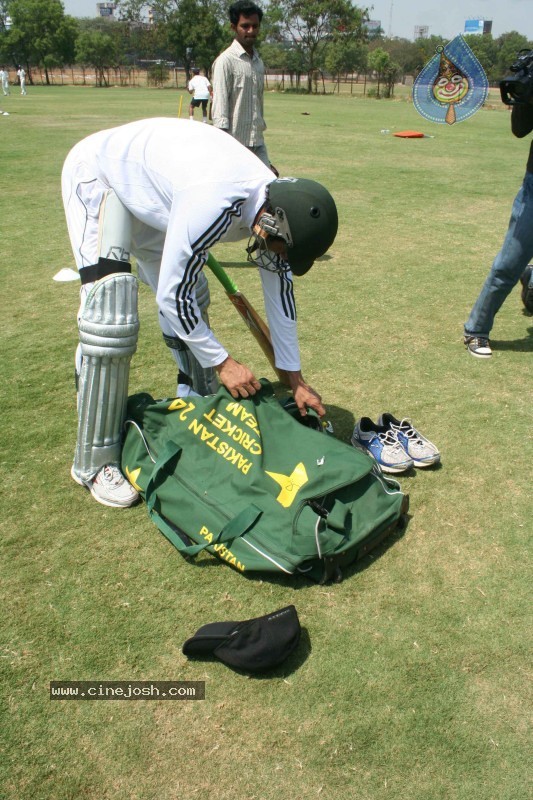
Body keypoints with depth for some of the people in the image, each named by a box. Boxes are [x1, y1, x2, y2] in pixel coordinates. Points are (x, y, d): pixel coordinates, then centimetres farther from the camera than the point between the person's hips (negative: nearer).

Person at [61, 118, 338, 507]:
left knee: (194, 299, 4)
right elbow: (171, 295, -30)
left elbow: (280, 292, -4)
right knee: (111, 316, -18)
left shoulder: (276, 203, -13)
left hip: (151, 181, 8)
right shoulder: (215, 205, -39)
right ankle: (95, 463, -7)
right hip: (96, 173, -8)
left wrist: (296, 380, 0)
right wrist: (222, 361, -19)